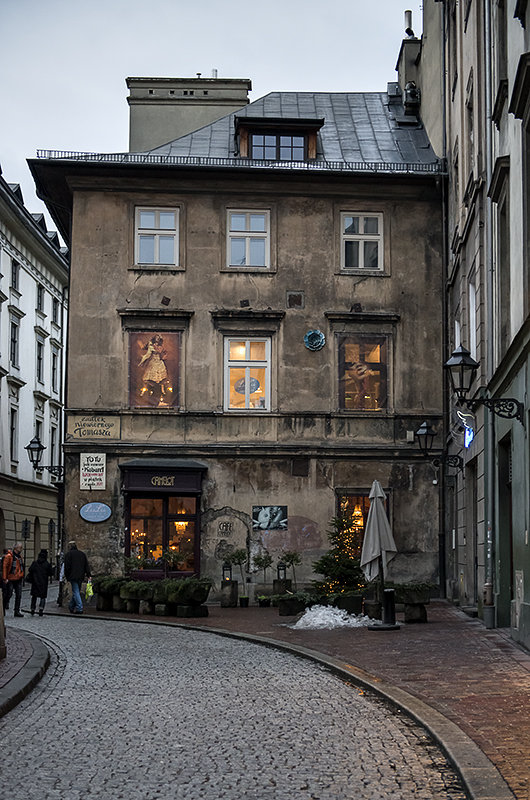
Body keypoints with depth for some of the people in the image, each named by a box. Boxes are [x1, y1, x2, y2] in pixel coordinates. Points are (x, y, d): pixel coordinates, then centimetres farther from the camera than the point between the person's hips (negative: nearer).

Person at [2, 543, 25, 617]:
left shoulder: (19, 557, 12)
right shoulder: (8, 556, -11)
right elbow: (4, 567, -12)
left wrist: (22, 576, 17)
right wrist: (5, 578, -16)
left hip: (18, 580, 7)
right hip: (10, 580, -7)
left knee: (19, 595, 2)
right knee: (8, 594, -1)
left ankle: (17, 611, 6)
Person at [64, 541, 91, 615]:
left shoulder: (69, 554, -3)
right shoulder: (82, 553, 15)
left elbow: (67, 567, -6)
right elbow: (86, 565, 11)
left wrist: (67, 577, 2)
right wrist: (88, 575, 9)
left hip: (73, 576, -6)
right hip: (81, 576, 6)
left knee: (76, 592, -7)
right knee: (76, 591, 15)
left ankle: (79, 609, -15)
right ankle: (71, 607, 26)